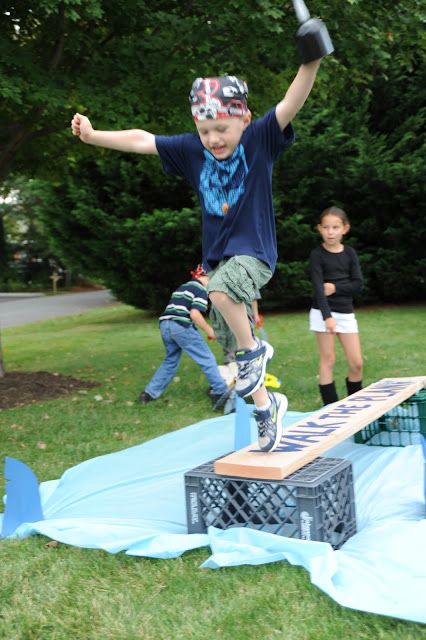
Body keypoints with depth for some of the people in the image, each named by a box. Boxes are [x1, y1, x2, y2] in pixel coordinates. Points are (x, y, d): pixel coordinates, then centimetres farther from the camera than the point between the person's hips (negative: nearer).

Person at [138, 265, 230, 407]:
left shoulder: (182, 287, 28)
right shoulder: (201, 289, 1)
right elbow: (195, 314, -12)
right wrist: (208, 330, 0)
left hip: (165, 324, 8)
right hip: (181, 326, -8)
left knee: (171, 360, 21)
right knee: (206, 358, -1)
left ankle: (150, 393, 19)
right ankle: (220, 392, -4)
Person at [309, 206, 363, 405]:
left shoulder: (350, 253, 5)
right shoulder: (317, 254, -7)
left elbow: (358, 284, 0)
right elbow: (318, 287, -16)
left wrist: (335, 287, -15)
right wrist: (327, 316, -25)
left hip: (346, 312, 4)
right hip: (323, 312, -3)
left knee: (356, 362, 3)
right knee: (328, 360, -1)